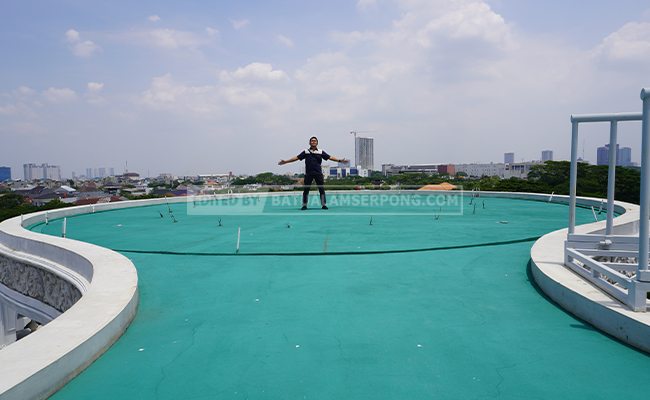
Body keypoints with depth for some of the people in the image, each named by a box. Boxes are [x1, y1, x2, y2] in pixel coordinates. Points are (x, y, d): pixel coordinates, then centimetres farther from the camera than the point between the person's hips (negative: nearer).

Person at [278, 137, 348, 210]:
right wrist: (285, 161, 3)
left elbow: (330, 157, 10)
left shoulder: (321, 152, 12)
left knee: (322, 189, -1)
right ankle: (304, 205, 11)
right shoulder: (306, 152, 10)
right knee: (306, 189, 1)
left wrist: (340, 160, 1)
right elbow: (296, 158, 8)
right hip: (308, 173, 0)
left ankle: (324, 204, 8)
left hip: (318, 173, 1)